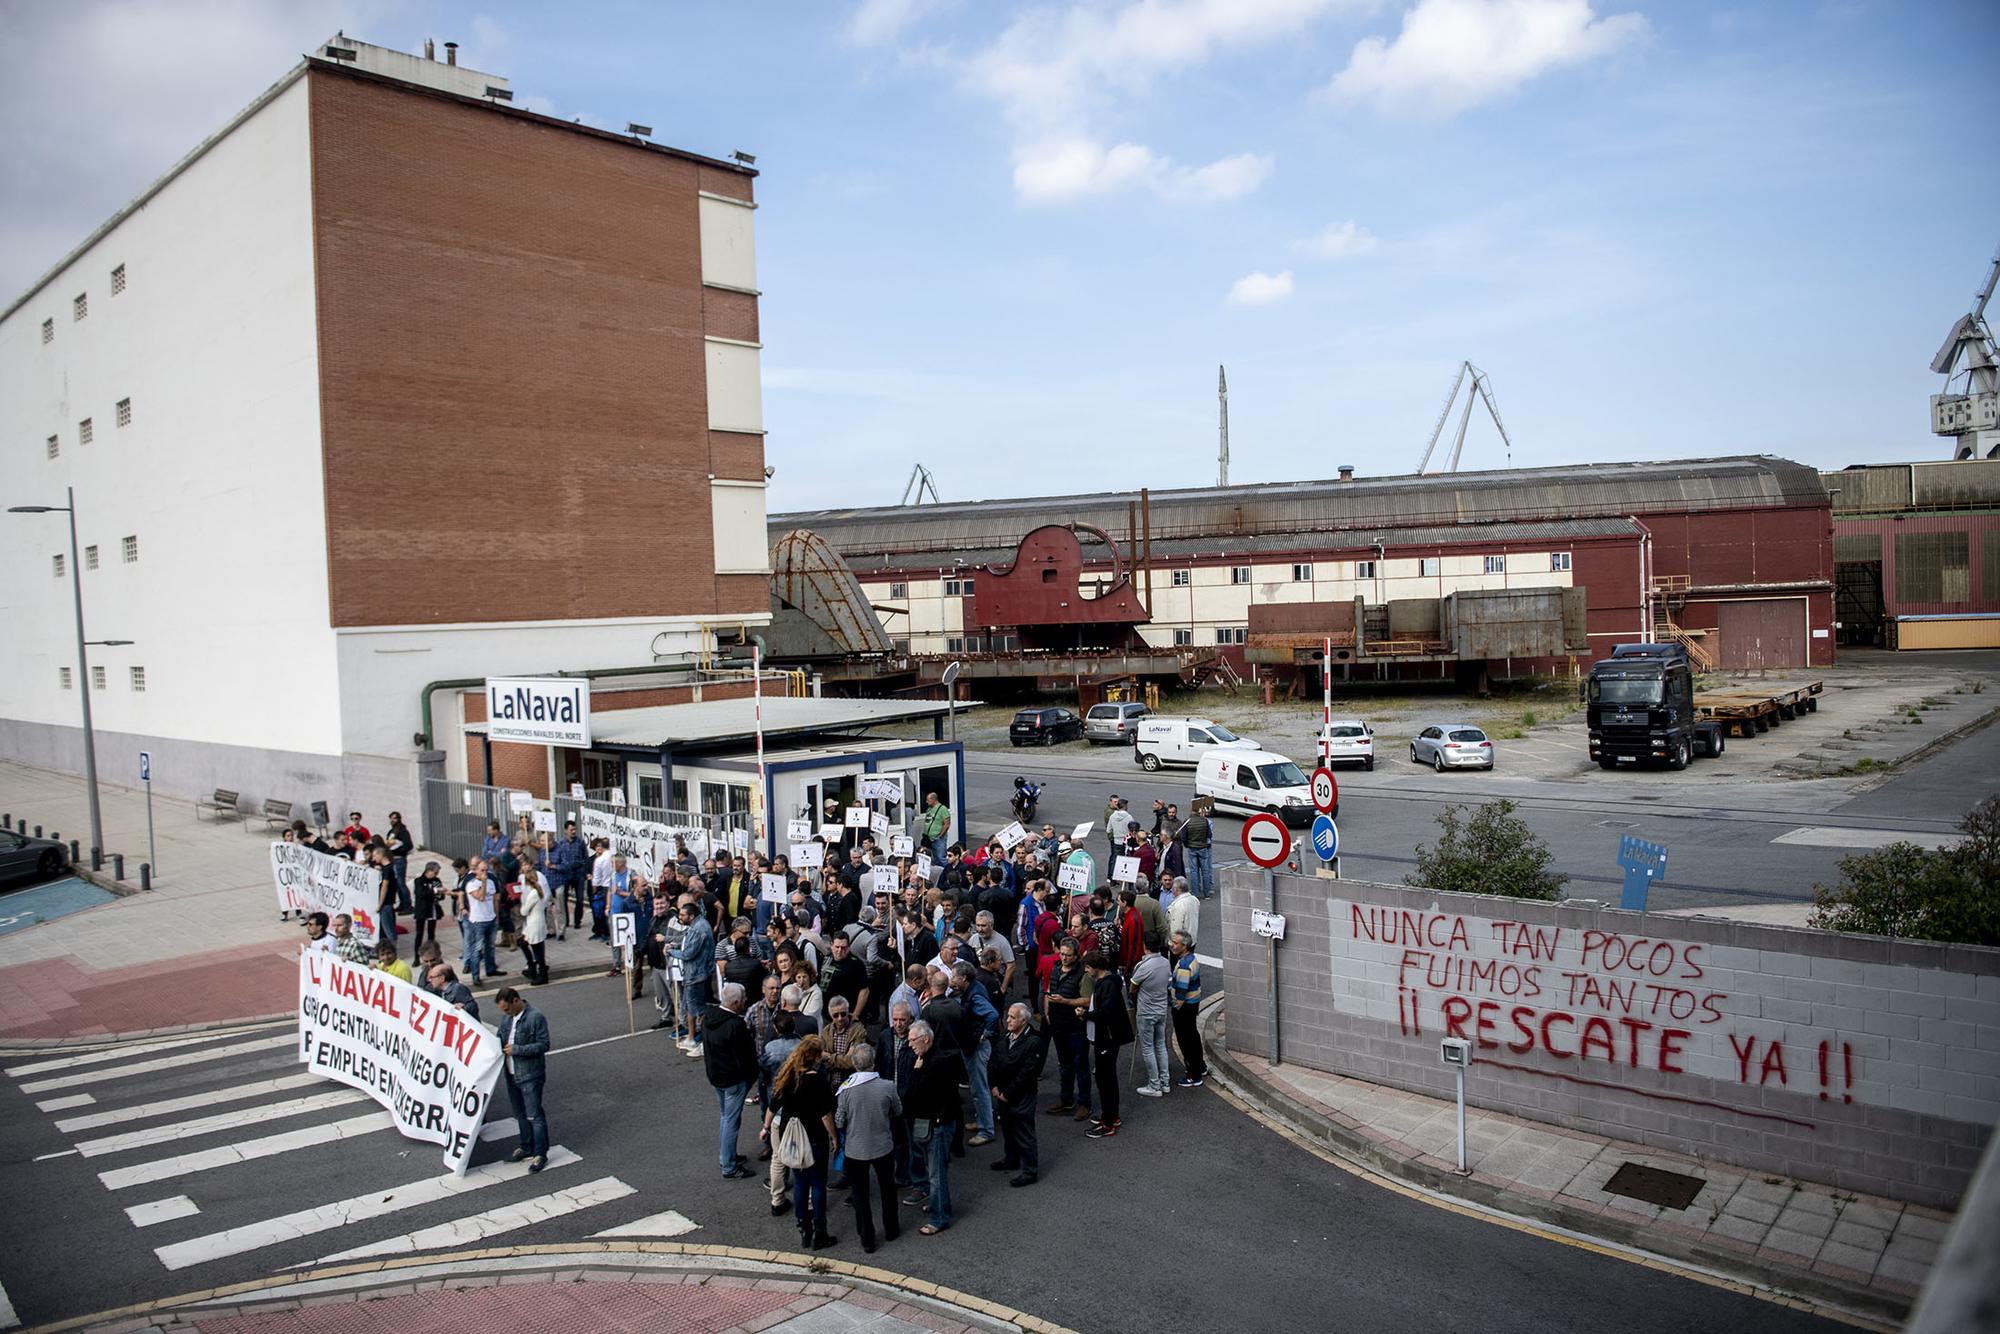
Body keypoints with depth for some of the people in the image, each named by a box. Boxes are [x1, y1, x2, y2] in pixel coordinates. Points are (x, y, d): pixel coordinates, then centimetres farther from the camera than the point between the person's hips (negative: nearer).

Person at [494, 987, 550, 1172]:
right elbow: (500, 1037, 22)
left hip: (530, 1075, -8)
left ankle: (540, 1153, 3)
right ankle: (526, 1147, 33)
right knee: (520, 1113, 18)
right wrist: (499, 1047, 0)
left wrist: (516, 1050, -21)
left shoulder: (535, 1017, -17)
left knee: (534, 1115, -4)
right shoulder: (507, 1018, 7)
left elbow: (544, 1045, -18)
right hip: (512, 1074, 8)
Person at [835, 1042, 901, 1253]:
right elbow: (898, 1112, 0)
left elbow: (839, 1122, -9)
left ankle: (867, 1239, 22)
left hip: (855, 1150, -1)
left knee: (859, 1194, 15)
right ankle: (891, 1230, 38)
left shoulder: (846, 1089, -19)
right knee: (887, 1189, 23)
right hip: (883, 1148, 1)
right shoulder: (887, 1086, -17)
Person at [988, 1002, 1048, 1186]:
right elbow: (993, 1063, 9)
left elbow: (1026, 1073, -20)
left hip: (1021, 1097, -7)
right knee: (1007, 1129, 23)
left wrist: (1007, 1093, -16)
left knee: (1024, 1134, 1)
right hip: (1002, 1094, 8)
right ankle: (1011, 1159, 41)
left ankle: (1030, 1171, 13)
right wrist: (994, 1086, -3)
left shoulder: (1033, 1042, -19)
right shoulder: (1006, 1038, 3)